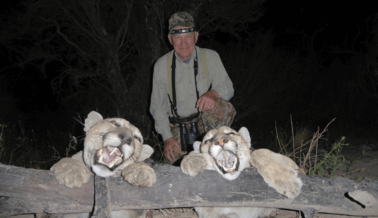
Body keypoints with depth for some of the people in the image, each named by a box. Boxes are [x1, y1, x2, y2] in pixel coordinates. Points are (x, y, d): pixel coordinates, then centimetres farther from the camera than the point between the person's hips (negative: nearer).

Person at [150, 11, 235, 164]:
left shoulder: (210, 57, 0)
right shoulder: (161, 65, -1)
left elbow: (227, 87, -3)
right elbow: (158, 106, 3)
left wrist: (213, 93, -29)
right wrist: (167, 137, -8)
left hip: (206, 121, 1)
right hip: (178, 127, 0)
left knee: (224, 108, -31)